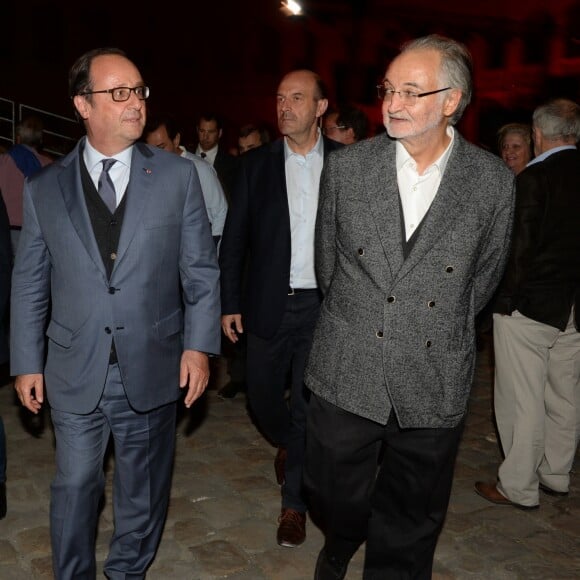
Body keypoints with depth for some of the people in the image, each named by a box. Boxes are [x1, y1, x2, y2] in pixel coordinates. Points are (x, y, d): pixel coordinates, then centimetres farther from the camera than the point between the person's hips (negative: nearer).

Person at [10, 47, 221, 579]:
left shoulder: (178, 175, -1)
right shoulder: (44, 188, 1)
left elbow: (201, 269, -1)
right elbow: (29, 283, 5)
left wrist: (199, 344, -7)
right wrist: (27, 362, 4)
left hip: (152, 367, 0)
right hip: (75, 371, 0)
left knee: (143, 490, 16)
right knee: (74, 487, 13)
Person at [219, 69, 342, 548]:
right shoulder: (256, 163, 2)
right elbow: (234, 237, 3)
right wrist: (230, 302, -1)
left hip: (323, 306, -1)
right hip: (268, 305, 2)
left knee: (308, 405, 4)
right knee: (263, 397, 13)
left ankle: (295, 503, 22)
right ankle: (287, 444, 47)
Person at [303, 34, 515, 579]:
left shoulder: (493, 181, -6)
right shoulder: (345, 167, -3)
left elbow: (483, 273, 7)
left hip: (434, 385, 0)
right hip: (347, 374, 1)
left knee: (409, 527, 15)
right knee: (334, 498, 15)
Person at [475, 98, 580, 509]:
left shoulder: (534, 178, -15)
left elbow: (521, 246, -17)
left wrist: (506, 299, -7)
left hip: (529, 305, -7)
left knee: (522, 400, 4)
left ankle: (519, 487, 16)